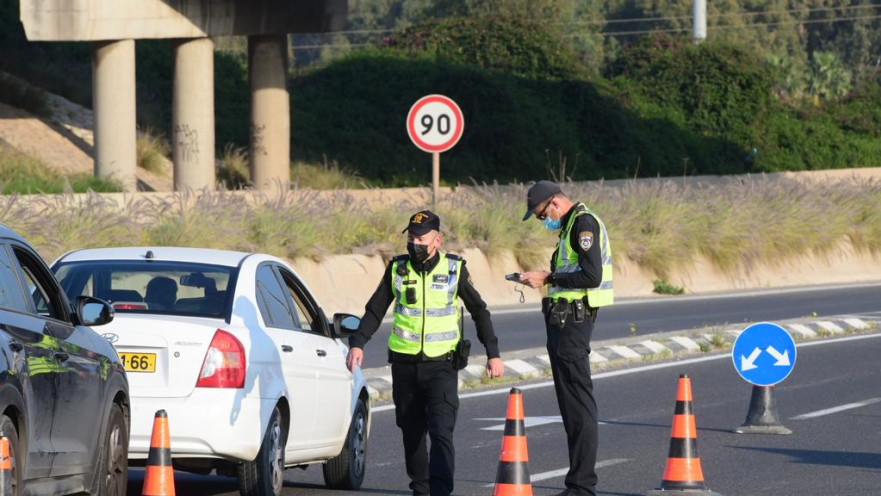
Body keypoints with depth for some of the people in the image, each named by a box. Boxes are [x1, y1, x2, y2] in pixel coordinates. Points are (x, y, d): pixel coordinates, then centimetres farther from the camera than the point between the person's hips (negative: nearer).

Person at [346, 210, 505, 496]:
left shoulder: (454, 269, 0)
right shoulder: (397, 269, 4)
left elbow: (479, 311, 7)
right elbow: (375, 310, 10)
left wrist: (493, 354, 2)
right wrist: (357, 343, -2)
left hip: (441, 365, -3)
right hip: (405, 364, 3)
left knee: (441, 430, -15)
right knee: (412, 430, 9)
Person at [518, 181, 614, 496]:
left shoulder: (584, 224, -13)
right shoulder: (571, 225, 20)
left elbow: (591, 276, -21)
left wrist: (548, 278, -14)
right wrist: (542, 279, 12)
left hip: (573, 319, -11)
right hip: (563, 317, 11)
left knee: (578, 403, -10)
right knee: (570, 401, 13)